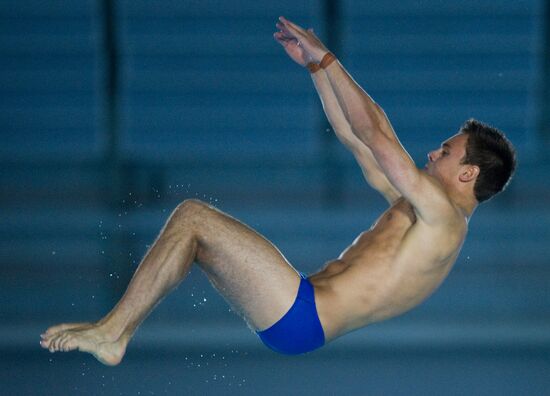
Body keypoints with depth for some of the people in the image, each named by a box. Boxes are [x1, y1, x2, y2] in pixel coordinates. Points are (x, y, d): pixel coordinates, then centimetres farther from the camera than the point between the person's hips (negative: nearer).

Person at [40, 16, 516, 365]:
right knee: (192, 229, 15)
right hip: (299, 311, 11)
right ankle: (119, 330, 6)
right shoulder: (418, 207, 20)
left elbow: (374, 132, -13)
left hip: (301, 316, -11)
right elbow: (353, 136, 24)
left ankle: (111, 332, -11)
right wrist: (314, 66, 20)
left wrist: (326, 58, -6)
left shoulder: (443, 216, -10)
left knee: (192, 216, -14)